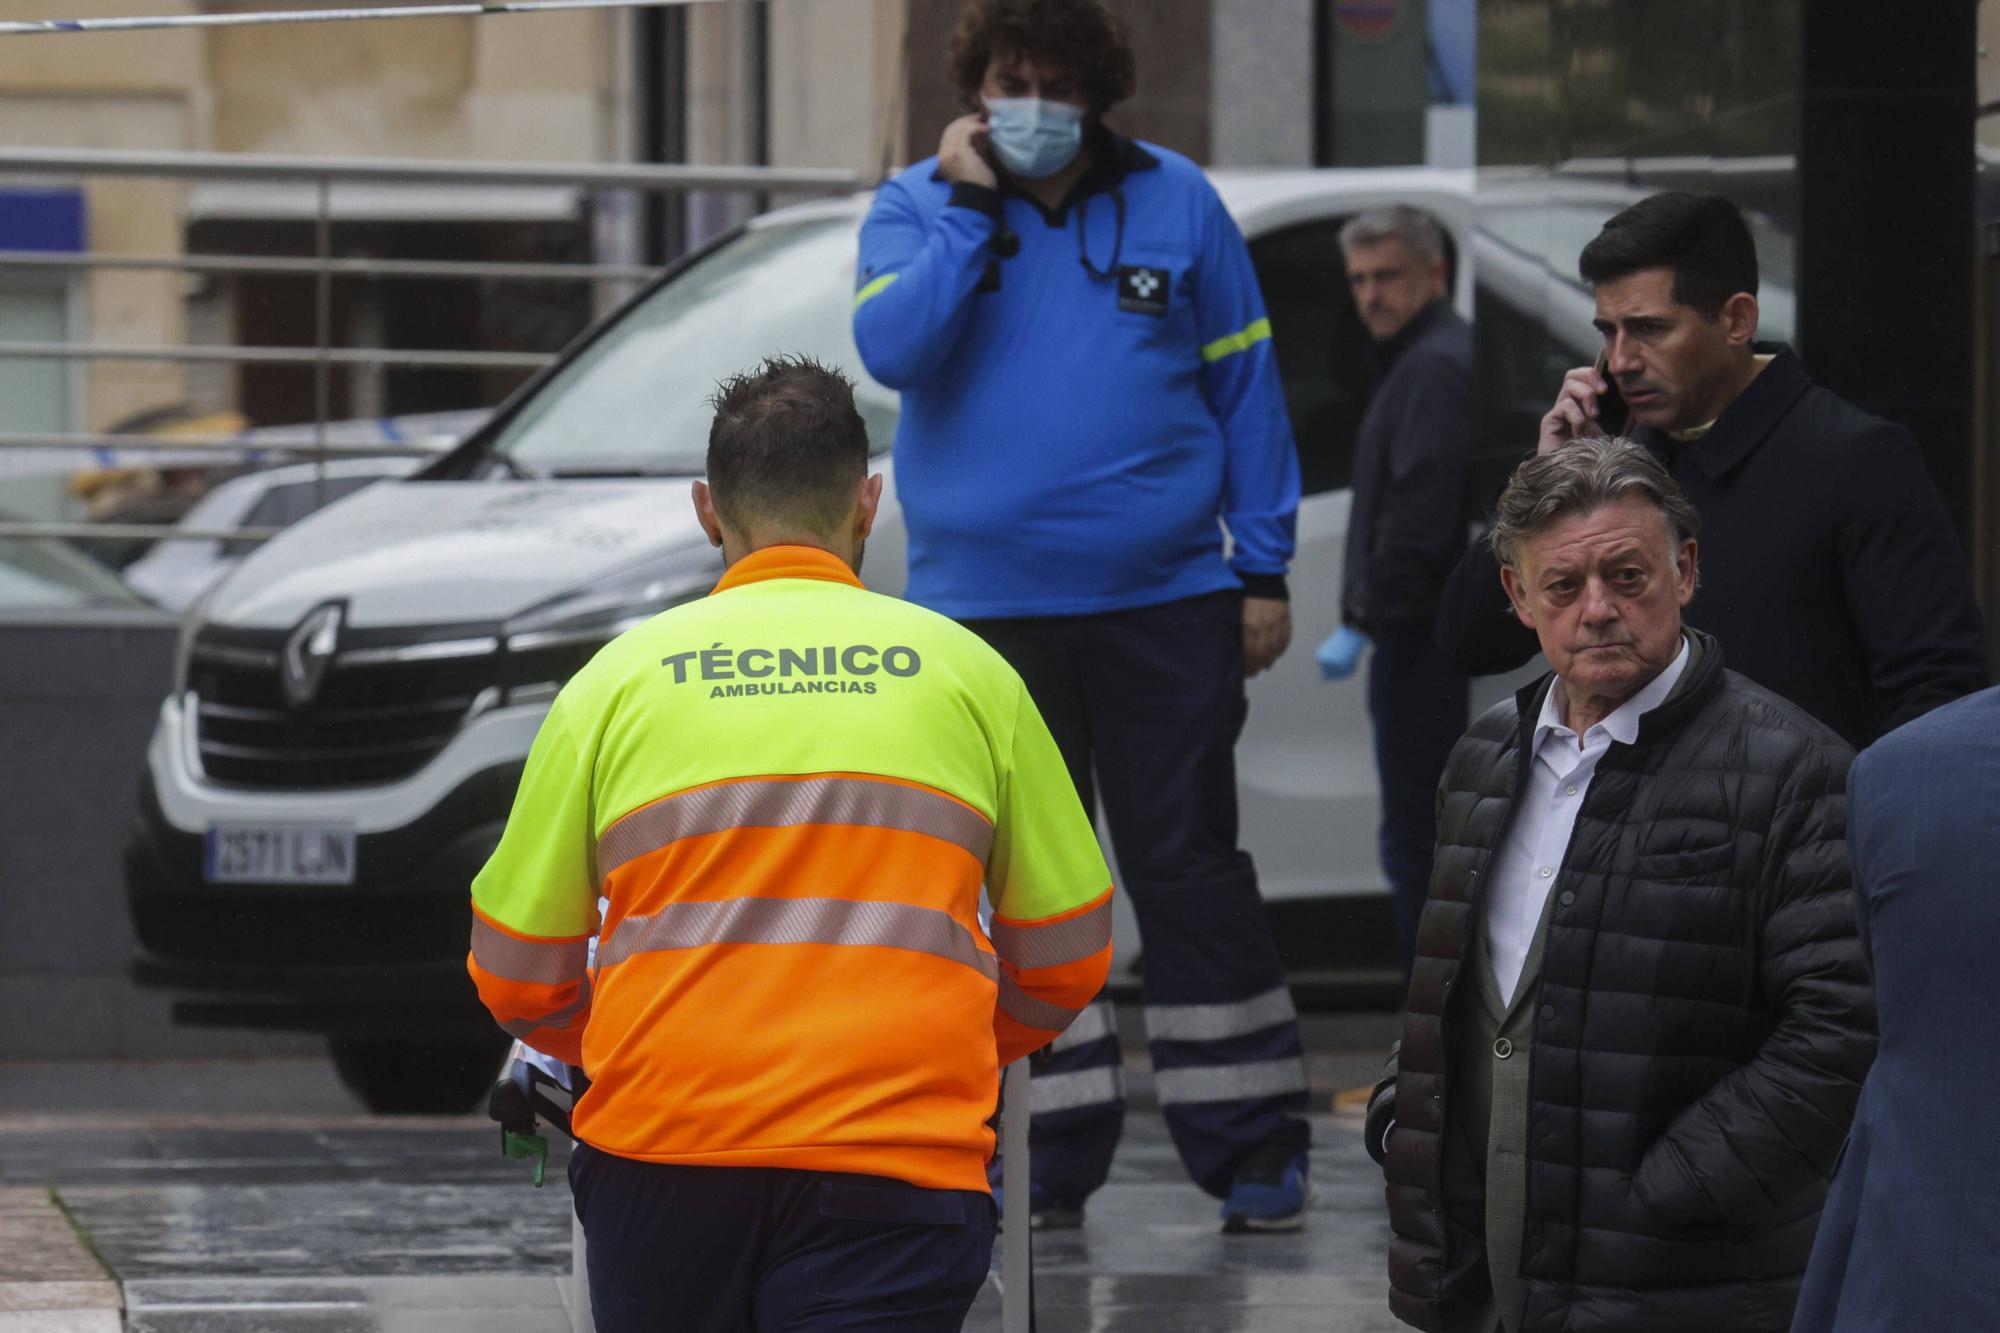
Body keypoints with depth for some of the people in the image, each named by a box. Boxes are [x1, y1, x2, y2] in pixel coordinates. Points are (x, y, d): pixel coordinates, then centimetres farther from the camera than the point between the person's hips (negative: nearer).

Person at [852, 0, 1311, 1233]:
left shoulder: (1175, 205, 4)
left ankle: (1253, 1154, 3)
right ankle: (1046, 1162, 12)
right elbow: (893, 349, -14)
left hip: (1166, 600, -1)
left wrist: (1264, 571, 4)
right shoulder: (918, 209, 3)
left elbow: (1246, 390, 7)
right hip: (984, 608, 1)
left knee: (1190, 870, -1)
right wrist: (965, 209, -15)